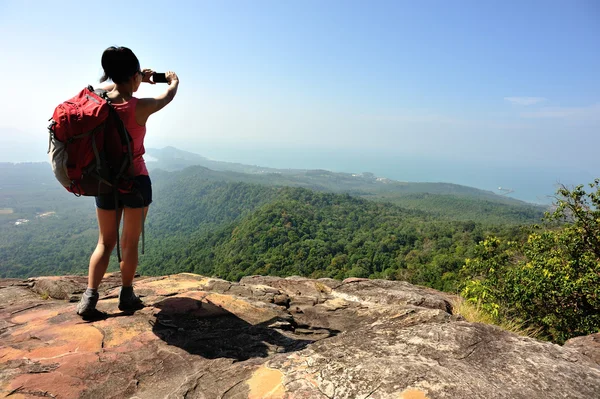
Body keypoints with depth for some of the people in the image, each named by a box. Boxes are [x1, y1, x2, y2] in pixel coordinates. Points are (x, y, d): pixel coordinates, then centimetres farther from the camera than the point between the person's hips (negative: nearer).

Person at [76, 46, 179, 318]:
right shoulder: (141, 107, -15)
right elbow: (168, 97, 5)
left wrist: (140, 79, 30)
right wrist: (173, 80, 26)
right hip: (135, 181, -4)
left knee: (105, 242, 14)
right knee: (130, 242, 10)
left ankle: (88, 298, 8)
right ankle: (126, 296, 22)